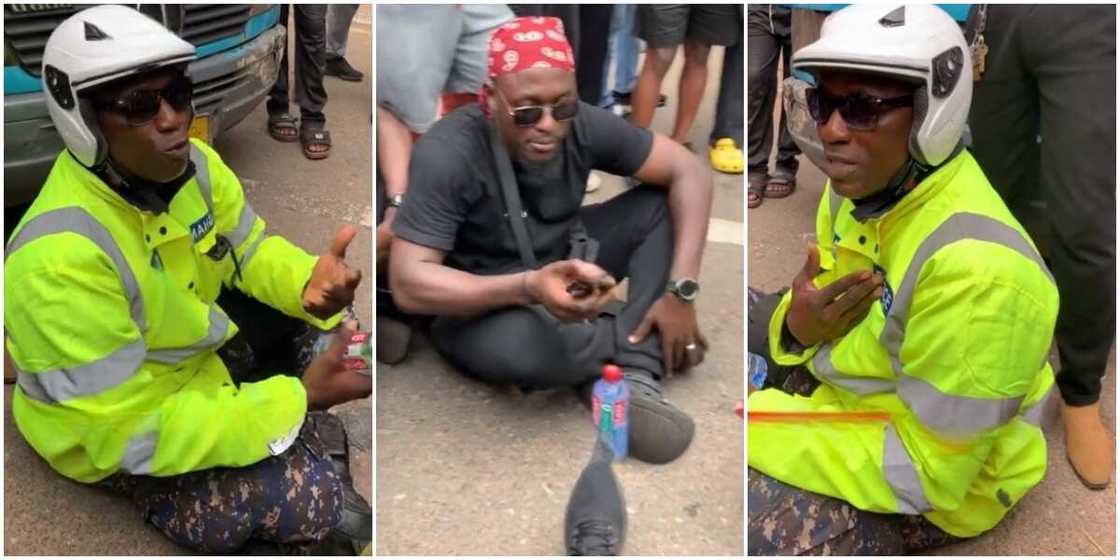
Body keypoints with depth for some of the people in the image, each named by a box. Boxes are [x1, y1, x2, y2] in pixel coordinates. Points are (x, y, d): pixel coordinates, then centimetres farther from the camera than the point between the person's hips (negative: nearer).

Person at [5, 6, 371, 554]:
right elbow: (130, 432, -32)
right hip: (116, 435, -8)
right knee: (321, 502, -24)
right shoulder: (59, 260, -35)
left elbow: (250, 251, 2)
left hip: (193, 348, 8)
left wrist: (309, 282, -23)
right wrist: (299, 397, -35)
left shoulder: (194, 165, -12)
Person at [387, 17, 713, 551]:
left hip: (562, 262, 6)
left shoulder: (582, 125, -16)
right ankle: (641, 341, -8)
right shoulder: (447, 153, -28)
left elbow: (690, 172, -11)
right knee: (517, 345, -40)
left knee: (665, 202, -11)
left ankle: (633, 382, -22)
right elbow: (408, 282, -31)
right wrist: (528, 287, -46)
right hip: (480, 301, -5)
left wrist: (680, 292, -23)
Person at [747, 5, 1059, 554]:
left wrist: (754, 432, -29)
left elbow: (924, 469, -30)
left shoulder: (975, 268, -34)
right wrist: (796, 327, -19)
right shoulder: (860, 183, -7)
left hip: (934, 486, -8)